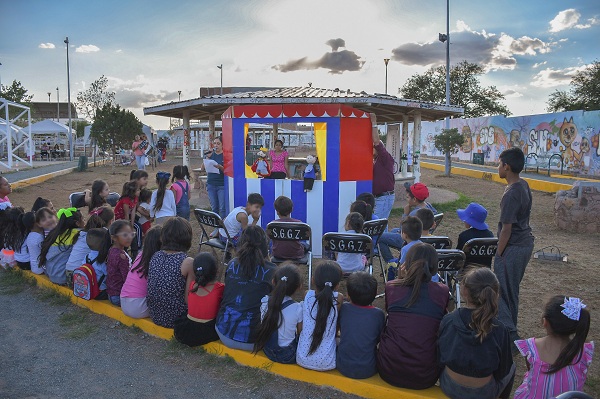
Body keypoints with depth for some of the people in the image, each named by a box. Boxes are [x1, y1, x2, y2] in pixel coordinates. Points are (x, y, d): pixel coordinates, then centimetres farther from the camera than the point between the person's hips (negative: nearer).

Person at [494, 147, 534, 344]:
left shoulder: (511, 194, -24)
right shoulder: (524, 185, 6)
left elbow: (507, 229, -22)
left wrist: (498, 254, -13)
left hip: (513, 248, -10)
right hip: (526, 242, 10)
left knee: (503, 292, -1)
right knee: (511, 289, 21)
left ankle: (509, 334, 3)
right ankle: (510, 329, 34)